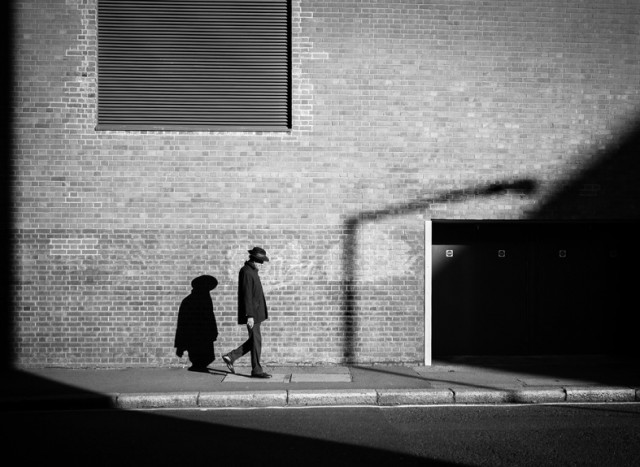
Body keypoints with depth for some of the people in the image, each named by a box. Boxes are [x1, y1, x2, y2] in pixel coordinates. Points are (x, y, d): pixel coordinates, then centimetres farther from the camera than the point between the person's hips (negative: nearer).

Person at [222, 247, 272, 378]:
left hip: (255, 313, 10)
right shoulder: (246, 272, -16)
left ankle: (231, 357, 19)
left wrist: (263, 312, 23)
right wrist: (249, 316, -23)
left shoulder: (252, 271, 15)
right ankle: (256, 370, 7)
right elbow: (246, 296, -21)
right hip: (251, 314, -10)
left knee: (254, 341, 14)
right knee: (256, 341, -2)